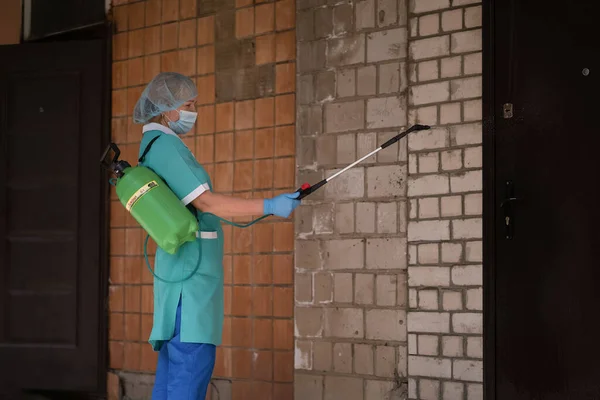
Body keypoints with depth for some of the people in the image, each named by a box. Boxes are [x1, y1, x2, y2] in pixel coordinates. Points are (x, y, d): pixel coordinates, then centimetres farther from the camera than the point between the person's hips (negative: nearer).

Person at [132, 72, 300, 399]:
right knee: (192, 361, -13)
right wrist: (269, 206, -17)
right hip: (191, 268, -10)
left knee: (173, 364, 8)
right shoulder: (165, 145, -13)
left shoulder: (153, 146, 19)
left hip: (186, 268, 10)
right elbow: (206, 202, -19)